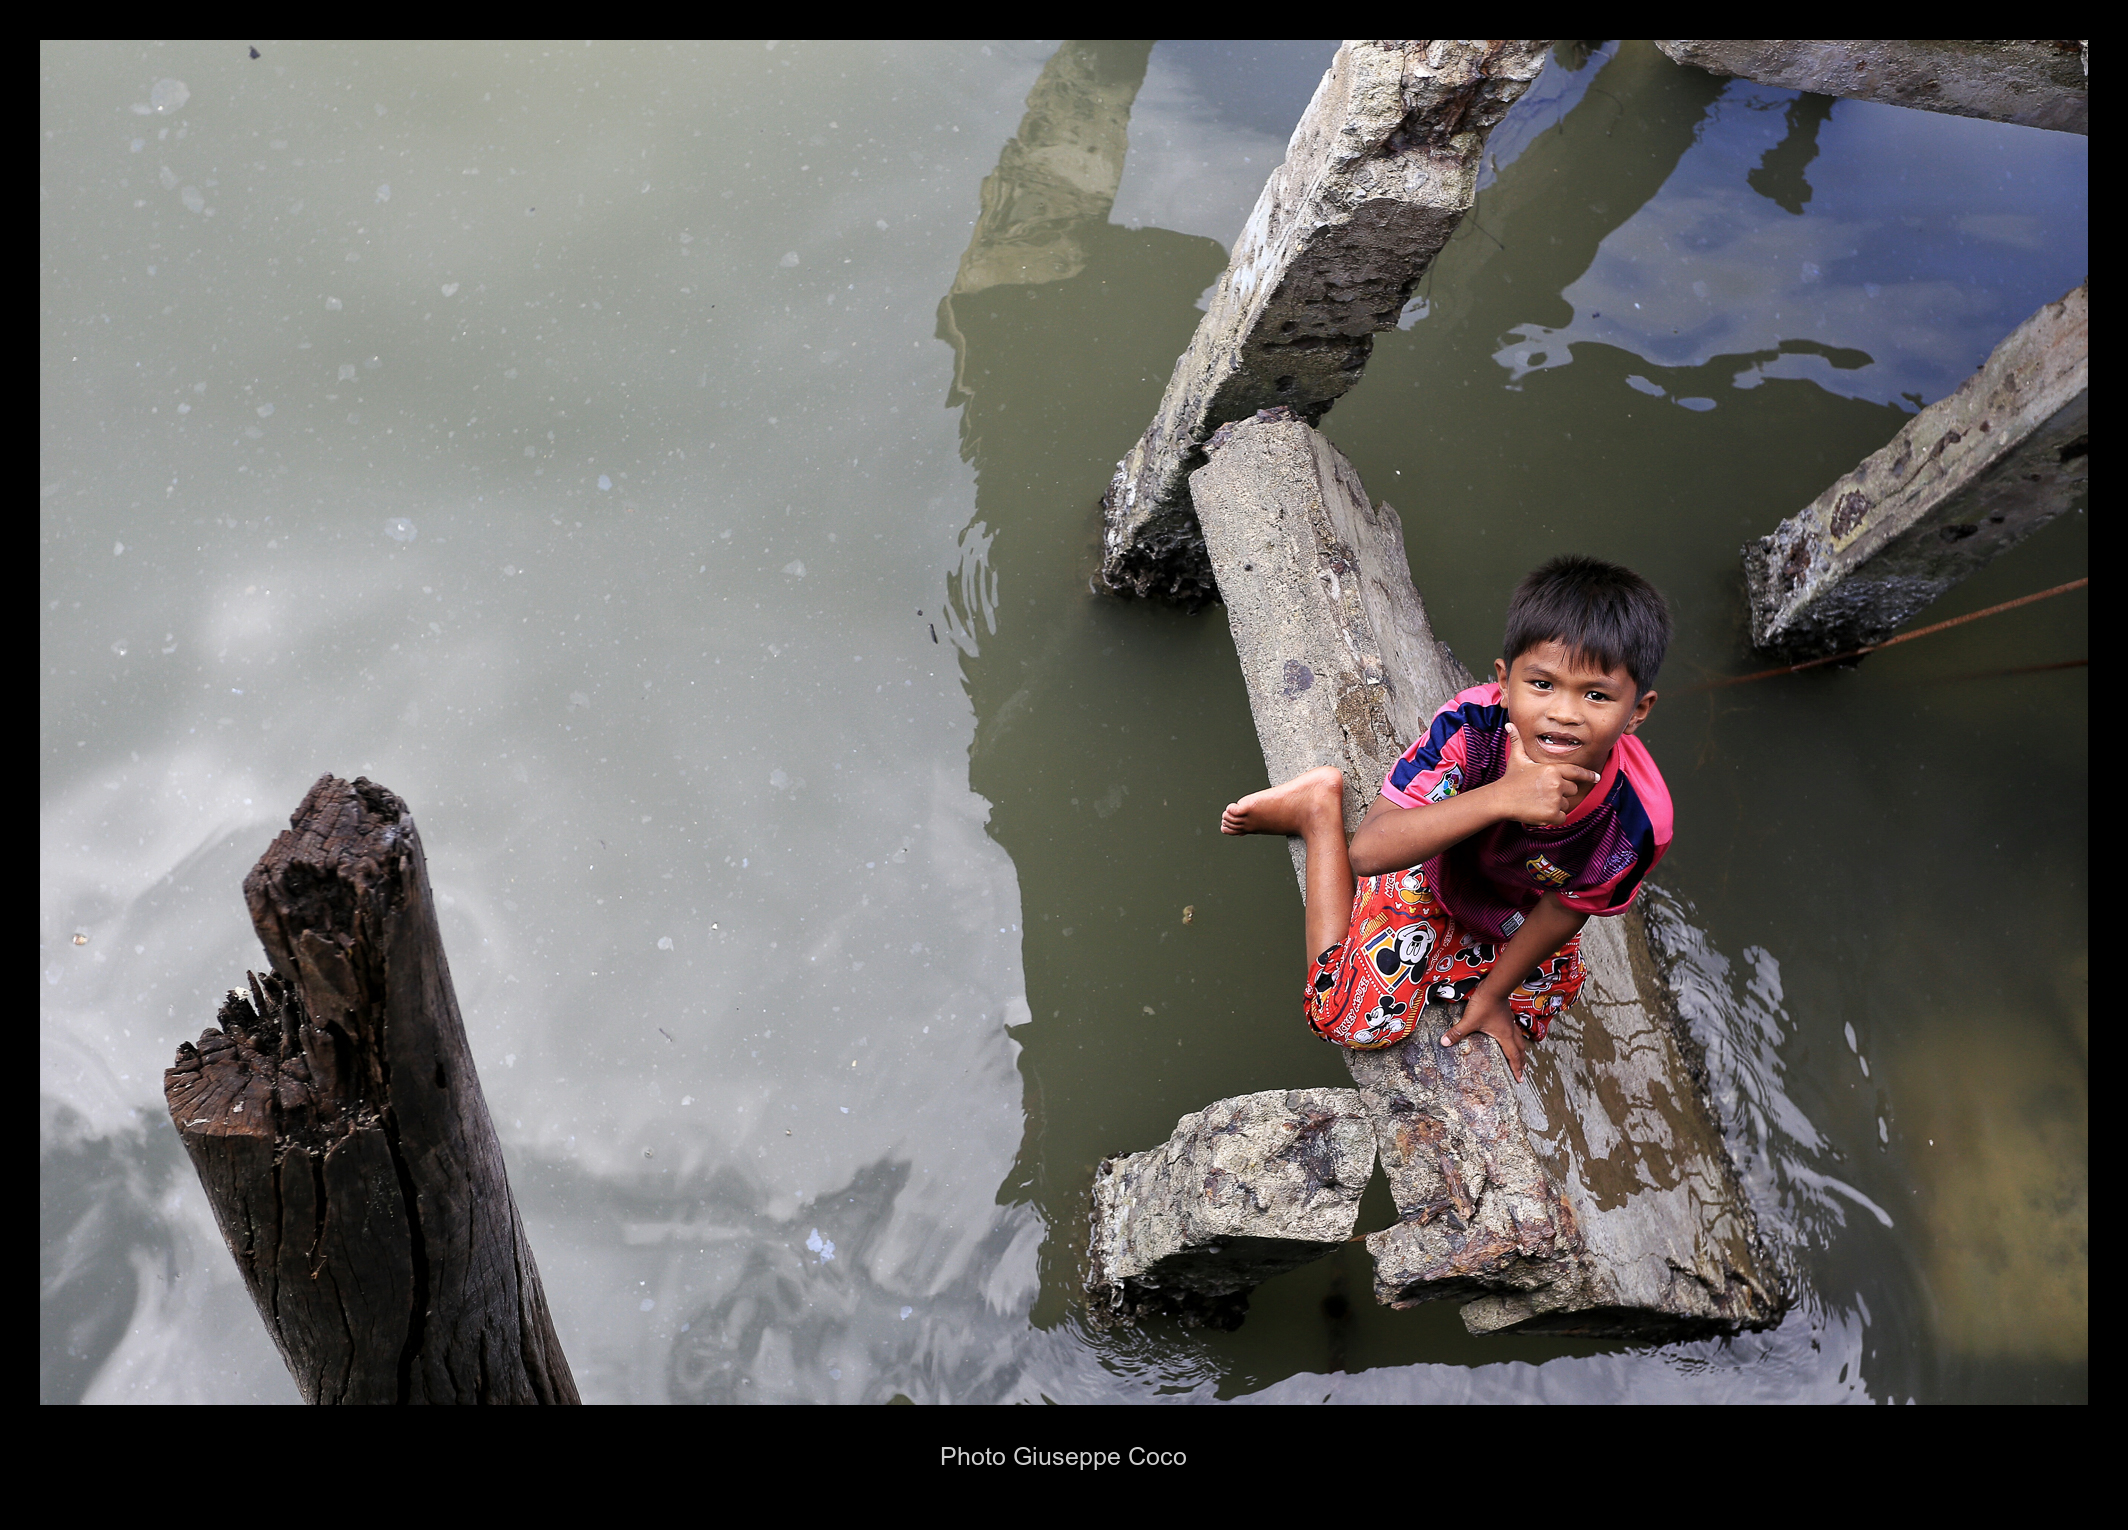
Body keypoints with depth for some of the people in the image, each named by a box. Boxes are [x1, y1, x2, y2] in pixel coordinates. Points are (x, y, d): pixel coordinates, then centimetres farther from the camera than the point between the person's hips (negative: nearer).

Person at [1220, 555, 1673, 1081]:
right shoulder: (1473, 724, -40)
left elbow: (1564, 910, -16)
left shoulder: (1638, 820, -35)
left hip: (1524, 927, 3)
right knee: (1353, 1019, -13)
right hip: (1436, 873, -3)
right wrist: (1499, 797, -58)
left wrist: (1493, 996, -2)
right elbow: (1368, 851, -47)